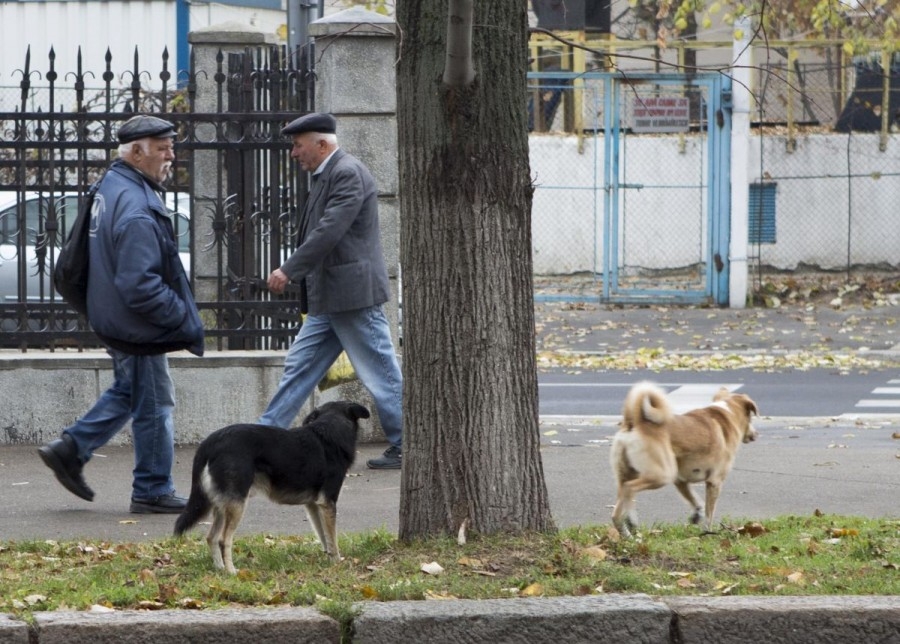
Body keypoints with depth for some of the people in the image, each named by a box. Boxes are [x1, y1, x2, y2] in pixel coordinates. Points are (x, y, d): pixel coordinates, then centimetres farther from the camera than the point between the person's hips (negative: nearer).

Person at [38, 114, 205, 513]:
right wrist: (183, 318, -20)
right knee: (154, 405, 2)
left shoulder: (112, 187, 8)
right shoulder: (136, 211, -26)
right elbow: (140, 285, -29)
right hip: (137, 326, -10)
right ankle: (152, 492, 12)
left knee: (127, 392, 24)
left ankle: (71, 449, 24)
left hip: (114, 320, 10)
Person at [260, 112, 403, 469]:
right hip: (328, 299, 10)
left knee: (381, 374, -3)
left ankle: (405, 447, 4)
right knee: (299, 365, 10)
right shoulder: (326, 175, 15)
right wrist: (297, 275, 12)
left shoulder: (349, 173, -15)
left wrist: (289, 271, -18)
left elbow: (329, 232, -22)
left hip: (353, 295, -10)